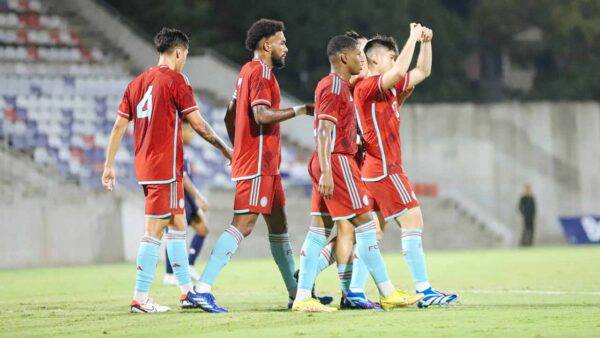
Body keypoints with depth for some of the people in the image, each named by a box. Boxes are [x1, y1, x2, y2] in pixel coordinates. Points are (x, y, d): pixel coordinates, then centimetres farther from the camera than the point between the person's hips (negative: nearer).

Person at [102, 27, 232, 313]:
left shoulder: (137, 83, 12)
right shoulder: (175, 81, -8)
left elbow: (119, 126, 11)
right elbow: (198, 125, -8)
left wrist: (109, 166, 14)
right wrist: (224, 149, 4)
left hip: (144, 166, 8)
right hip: (165, 167, -8)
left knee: (178, 224, 15)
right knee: (154, 230, -6)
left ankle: (187, 292, 19)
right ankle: (140, 299, -7)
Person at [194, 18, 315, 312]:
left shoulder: (248, 71, 17)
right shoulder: (261, 73, -13)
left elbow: (230, 117, 22)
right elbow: (262, 115, -26)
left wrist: (238, 149, 28)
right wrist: (299, 110, -18)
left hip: (265, 165, 10)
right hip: (258, 164, -10)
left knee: (278, 225, 14)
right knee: (243, 224, -14)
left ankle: (296, 292, 20)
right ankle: (203, 286, -19)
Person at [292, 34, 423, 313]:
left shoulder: (334, 85, 19)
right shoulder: (335, 87, -12)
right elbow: (324, 132, -19)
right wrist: (326, 172, -25)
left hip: (328, 165, 10)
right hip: (337, 162, -10)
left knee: (319, 230, 5)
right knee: (364, 224, -5)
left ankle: (302, 298, 2)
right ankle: (388, 294, -2)